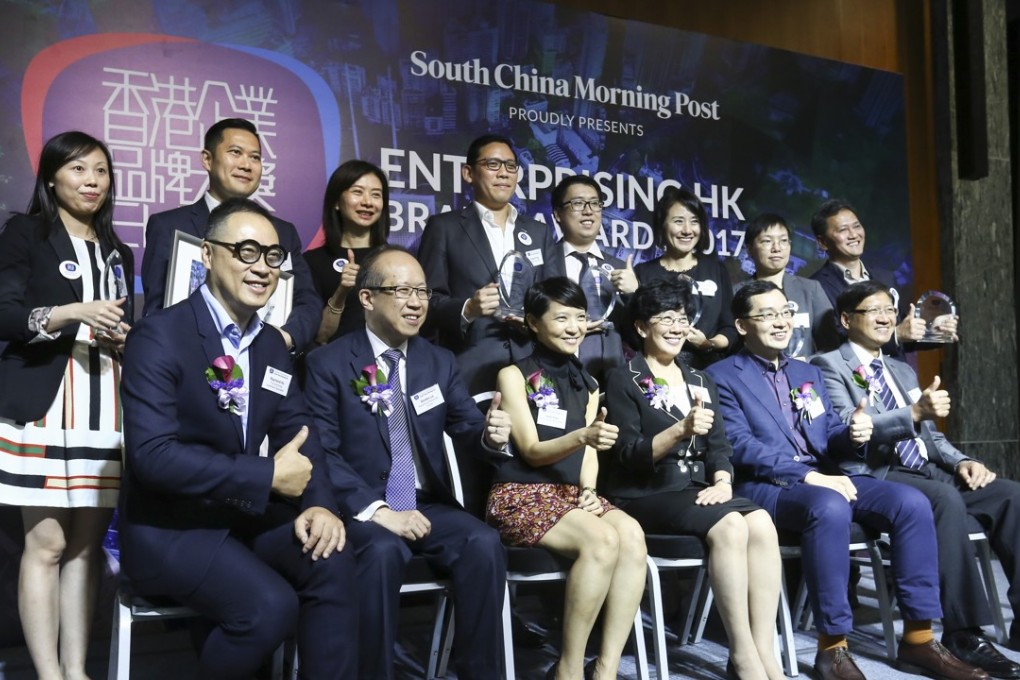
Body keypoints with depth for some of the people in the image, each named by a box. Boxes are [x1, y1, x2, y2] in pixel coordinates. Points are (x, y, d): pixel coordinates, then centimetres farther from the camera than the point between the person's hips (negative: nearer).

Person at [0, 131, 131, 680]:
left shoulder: (117, 252, 21)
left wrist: (125, 337, 1)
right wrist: (72, 313, -18)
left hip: (105, 408, 5)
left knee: (87, 543, 3)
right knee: (46, 542, -6)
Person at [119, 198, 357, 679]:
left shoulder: (271, 344, 8)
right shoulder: (159, 336, -15)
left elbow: (298, 430, 6)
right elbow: (152, 455, -25)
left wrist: (319, 503, -15)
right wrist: (269, 476, -23)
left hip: (246, 514, 6)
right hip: (170, 527, -6)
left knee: (332, 559, -19)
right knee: (270, 605, -26)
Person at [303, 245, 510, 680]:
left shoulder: (440, 362, 13)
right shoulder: (328, 363, -1)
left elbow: (466, 428, 6)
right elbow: (323, 452, -10)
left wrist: (490, 434, -20)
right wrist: (377, 510, -21)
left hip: (428, 505, 4)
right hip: (363, 509, -3)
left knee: (484, 543, -25)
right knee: (382, 550, -35)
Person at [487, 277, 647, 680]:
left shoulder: (587, 385, 17)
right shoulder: (514, 375, 0)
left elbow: (588, 450, 12)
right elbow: (531, 451, -9)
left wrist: (589, 489, -10)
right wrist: (582, 436, -27)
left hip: (573, 492, 5)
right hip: (522, 494, -5)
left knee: (632, 535, -28)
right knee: (602, 539, -32)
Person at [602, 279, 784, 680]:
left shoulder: (701, 382, 20)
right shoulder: (624, 380, 2)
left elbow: (719, 446, 11)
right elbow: (628, 455, -10)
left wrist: (722, 482, -11)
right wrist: (681, 429, -25)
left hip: (696, 490, 5)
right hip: (644, 495, -5)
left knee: (761, 523, -26)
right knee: (729, 526, -31)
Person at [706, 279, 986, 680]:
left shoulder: (808, 373, 23)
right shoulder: (723, 376, 0)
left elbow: (830, 440, 18)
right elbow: (740, 447, -12)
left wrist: (853, 434, -7)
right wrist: (808, 475, -21)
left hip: (824, 480, 7)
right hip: (765, 487, -7)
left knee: (911, 502, -16)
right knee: (830, 508, -38)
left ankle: (918, 639, -10)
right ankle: (832, 648, -28)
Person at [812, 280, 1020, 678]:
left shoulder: (903, 371, 27)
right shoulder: (829, 366, 2)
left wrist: (960, 461, 3)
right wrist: (915, 413, -25)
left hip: (925, 470, 7)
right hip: (874, 475, -7)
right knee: (947, 500, -35)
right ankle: (963, 632, -30)